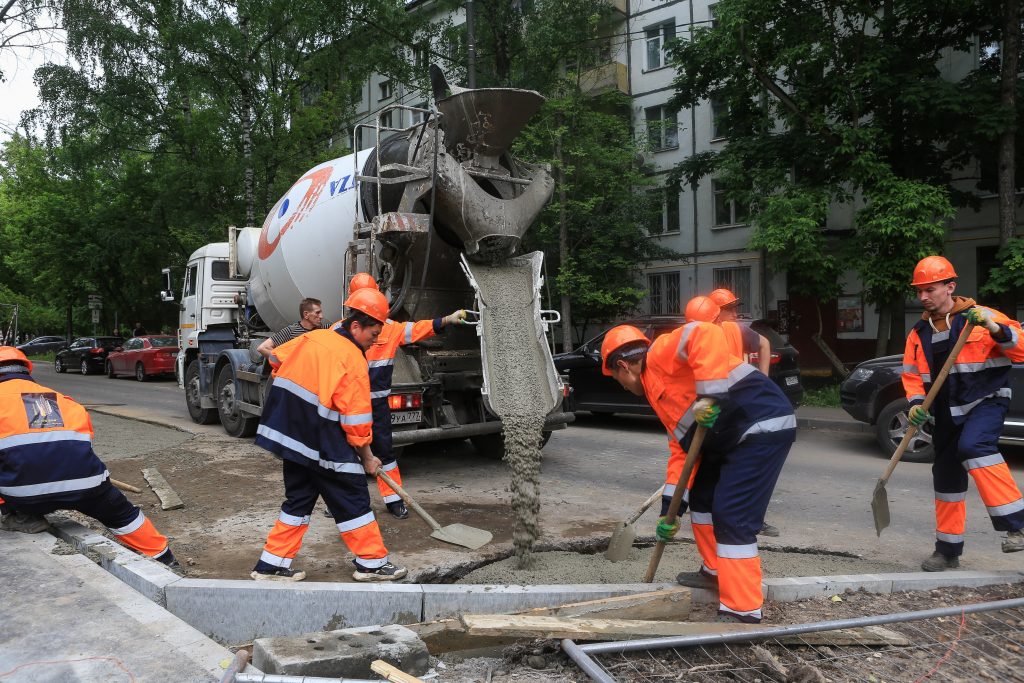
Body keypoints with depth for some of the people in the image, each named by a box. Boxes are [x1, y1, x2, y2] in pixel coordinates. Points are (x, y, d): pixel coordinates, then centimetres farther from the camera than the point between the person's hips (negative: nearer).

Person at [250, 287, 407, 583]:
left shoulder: (312, 338, 5)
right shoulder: (354, 360, -16)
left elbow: (277, 358, 21)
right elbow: (356, 418, -15)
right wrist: (367, 457, -2)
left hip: (291, 436, 8)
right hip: (325, 446, -8)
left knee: (299, 499, 18)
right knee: (353, 500, 5)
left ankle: (272, 564, 22)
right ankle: (372, 563, 16)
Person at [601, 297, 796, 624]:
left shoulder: (661, 354, -7)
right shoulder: (659, 390, 21)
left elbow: (705, 336, -26)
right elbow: (682, 448, 20)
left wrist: (709, 396, -30)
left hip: (764, 425, -11)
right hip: (733, 436, 11)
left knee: (732, 516, -11)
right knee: (701, 496, 21)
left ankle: (742, 613, -3)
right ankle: (716, 571, 37)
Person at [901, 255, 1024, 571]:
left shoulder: (980, 316, -7)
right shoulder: (919, 333, 7)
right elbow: (911, 375, 11)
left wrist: (994, 329, -30)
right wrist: (916, 404, -7)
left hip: (985, 402, -5)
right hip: (946, 413, 5)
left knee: (973, 445, -34)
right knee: (946, 477, 10)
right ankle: (948, 549, 23)